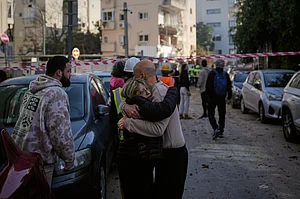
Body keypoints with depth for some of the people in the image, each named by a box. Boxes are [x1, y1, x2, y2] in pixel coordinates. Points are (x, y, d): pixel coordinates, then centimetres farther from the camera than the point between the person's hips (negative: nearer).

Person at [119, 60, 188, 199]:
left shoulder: (160, 93, -23)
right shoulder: (154, 91, 7)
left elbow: (157, 128, -34)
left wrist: (128, 122, -25)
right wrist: (126, 107, -16)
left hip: (173, 155, -9)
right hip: (166, 152, 9)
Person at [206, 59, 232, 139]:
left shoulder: (212, 73, -7)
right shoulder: (226, 75, 5)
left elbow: (208, 86, -11)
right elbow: (229, 87, 9)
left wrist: (208, 94, -2)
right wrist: (229, 96, 16)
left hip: (213, 97, -4)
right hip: (222, 98, 4)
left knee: (211, 114, 0)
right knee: (222, 114, 11)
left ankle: (216, 129, -19)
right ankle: (221, 131, 13)